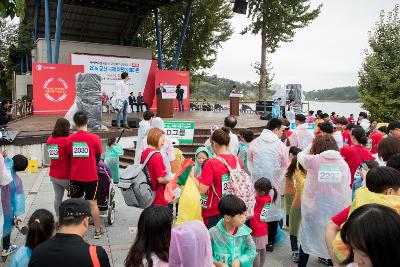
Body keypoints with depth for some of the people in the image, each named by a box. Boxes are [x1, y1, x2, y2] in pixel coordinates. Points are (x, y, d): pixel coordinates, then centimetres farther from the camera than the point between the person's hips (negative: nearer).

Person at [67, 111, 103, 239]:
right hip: (91, 176, -2)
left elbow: (69, 156, 8)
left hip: (75, 176, 2)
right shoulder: (95, 138, -11)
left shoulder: (70, 139, -5)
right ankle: (97, 230, 15)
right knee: (92, 203, 7)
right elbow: (98, 158, 1)